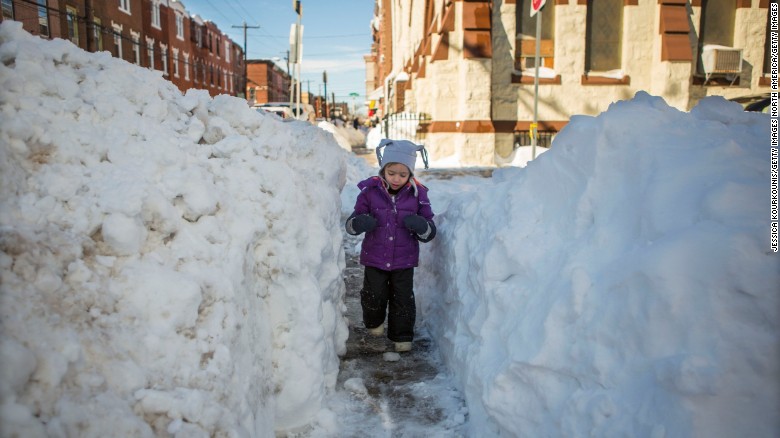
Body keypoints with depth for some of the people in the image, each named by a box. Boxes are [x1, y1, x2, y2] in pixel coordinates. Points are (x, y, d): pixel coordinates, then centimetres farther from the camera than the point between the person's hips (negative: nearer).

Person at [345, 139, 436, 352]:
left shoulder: (417, 194, -7)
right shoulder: (370, 190, -9)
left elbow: (430, 232, -2)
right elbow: (351, 223, -3)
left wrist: (421, 226, -26)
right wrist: (358, 223, -27)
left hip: (404, 259, 0)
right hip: (374, 257, 0)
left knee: (403, 299, 5)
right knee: (374, 296, 7)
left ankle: (402, 336, 25)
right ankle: (374, 323, 39)